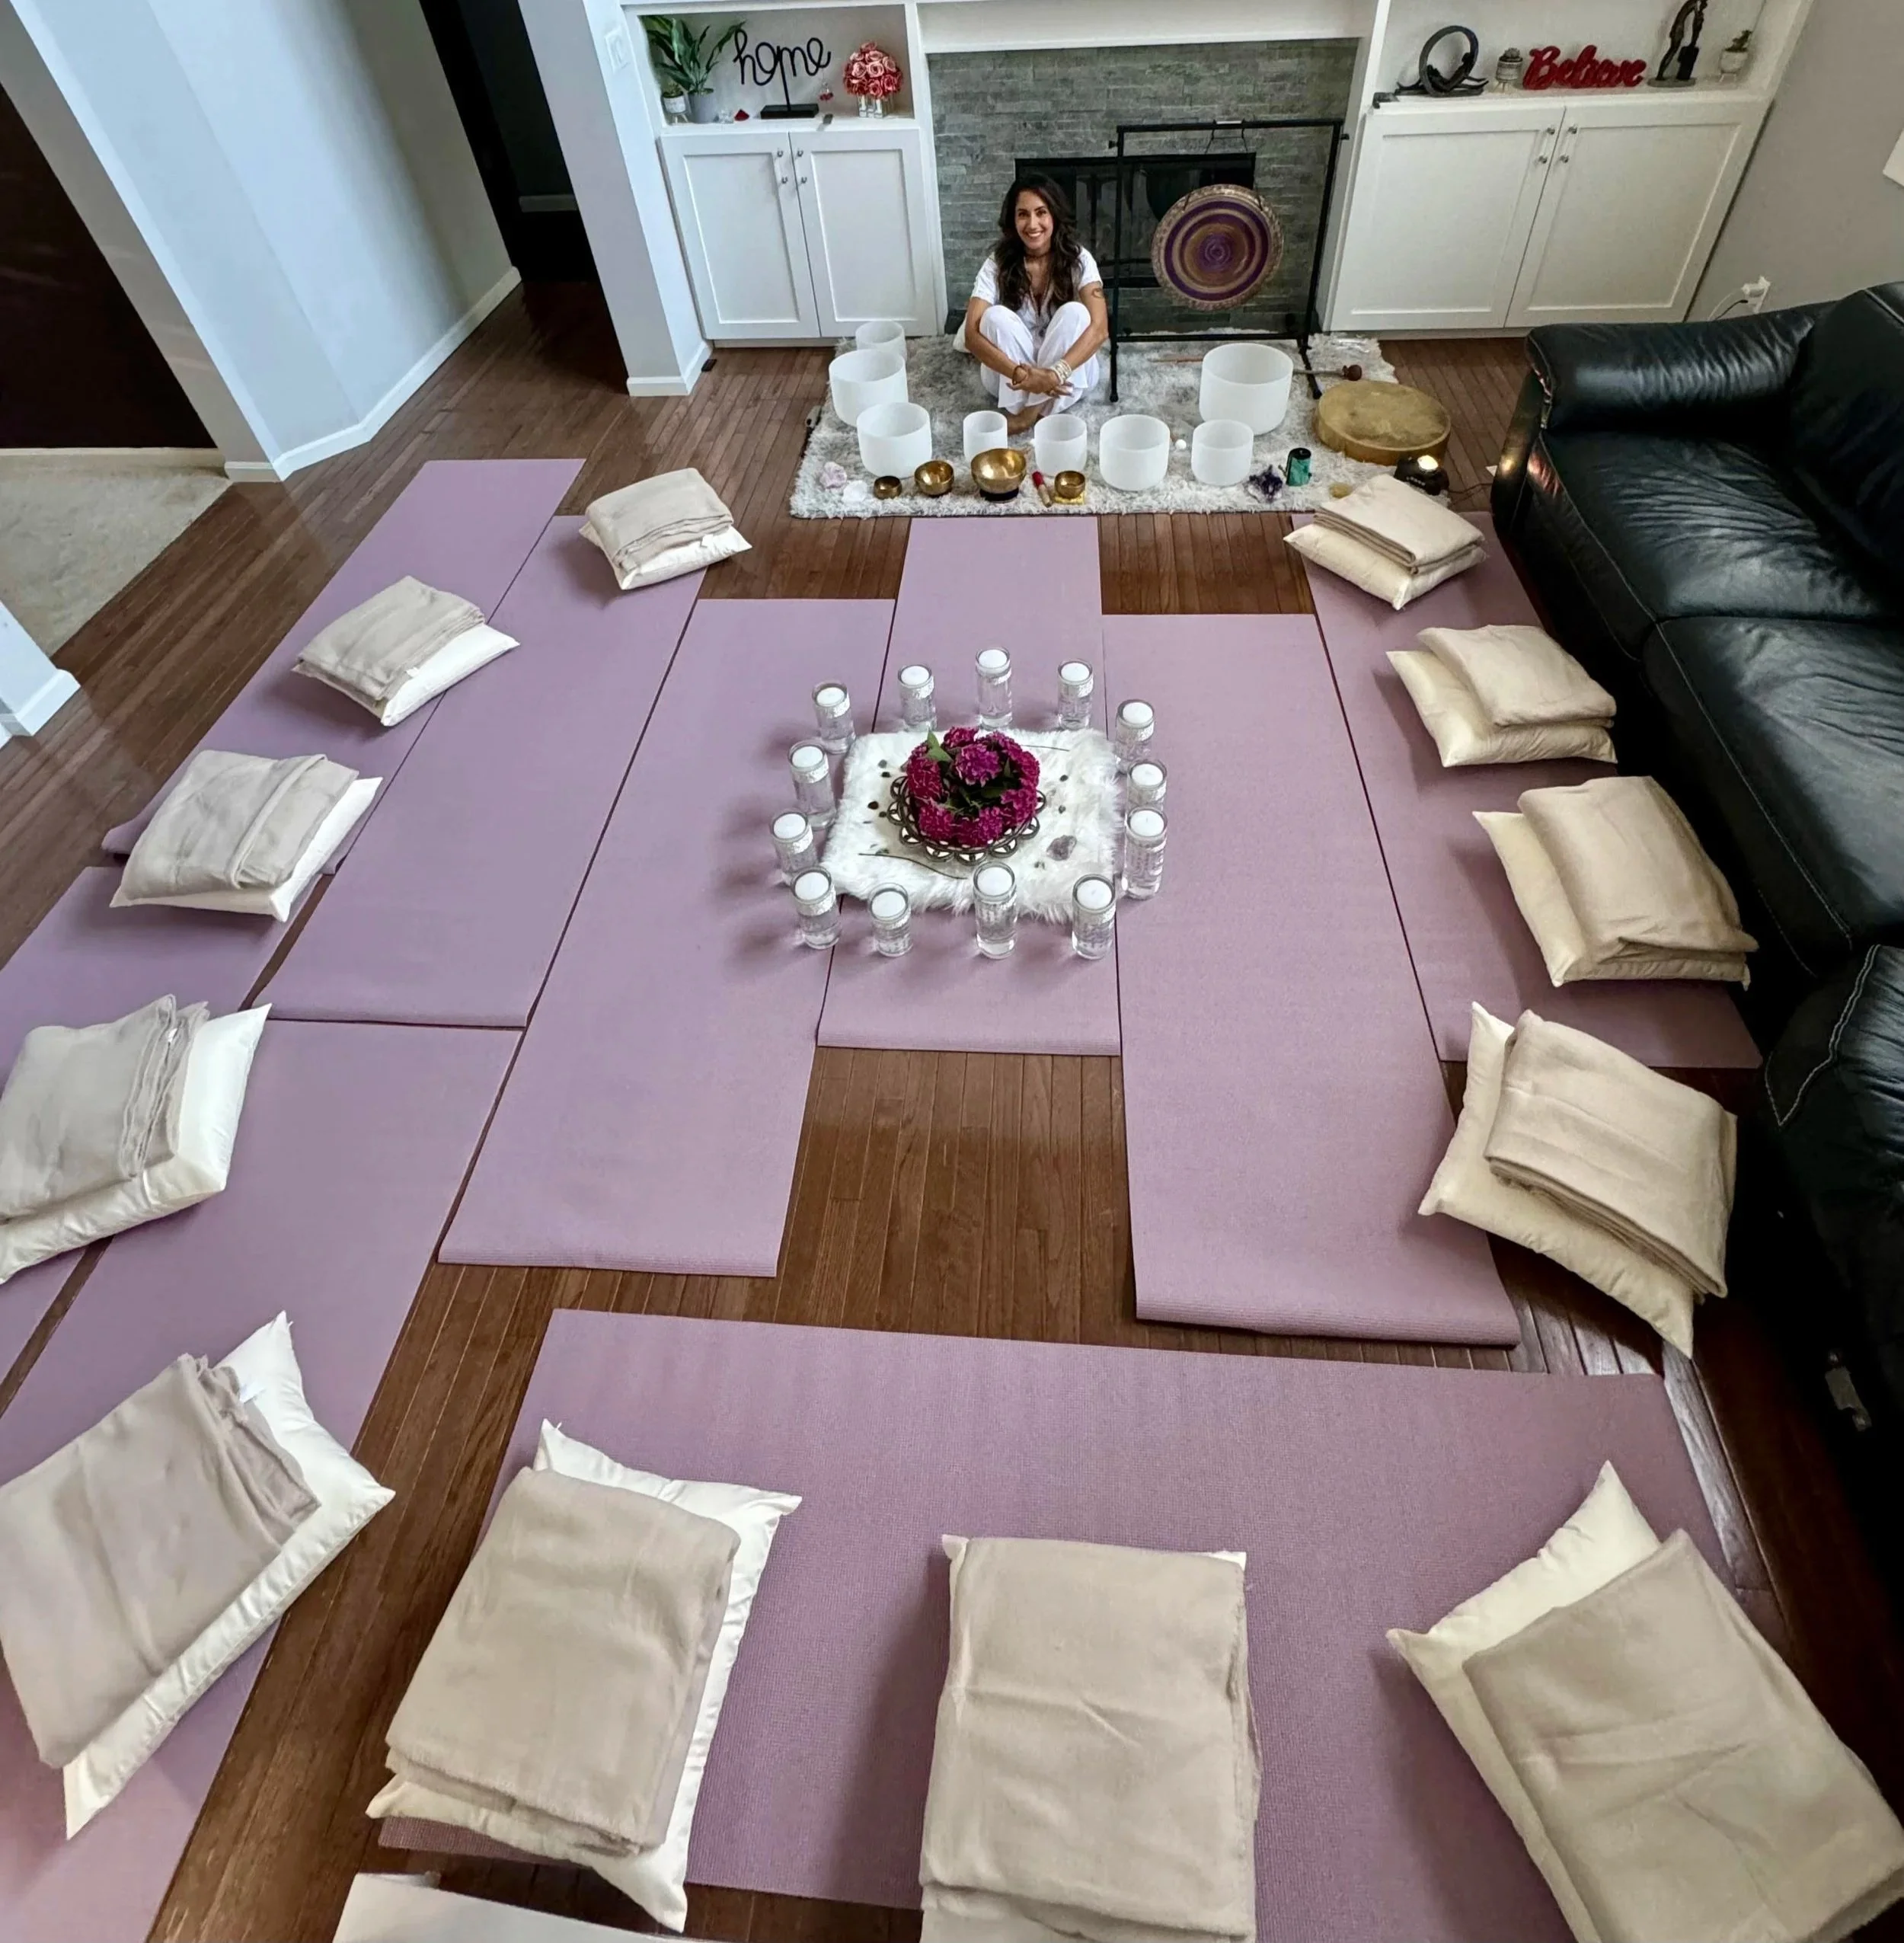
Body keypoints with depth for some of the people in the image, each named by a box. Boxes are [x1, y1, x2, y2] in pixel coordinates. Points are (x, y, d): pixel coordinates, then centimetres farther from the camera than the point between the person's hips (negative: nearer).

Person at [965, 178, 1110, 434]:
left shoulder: (1078, 259, -11)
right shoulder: (997, 264, -9)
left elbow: (1100, 328, -24)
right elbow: (972, 335, -20)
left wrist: (1056, 373, -41)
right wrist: (1020, 373, -37)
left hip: (1070, 372, 0)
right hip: (1011, 377, 0)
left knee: (1074, 312, -27)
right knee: (996, 316, -25)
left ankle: (1030, 412, -27)